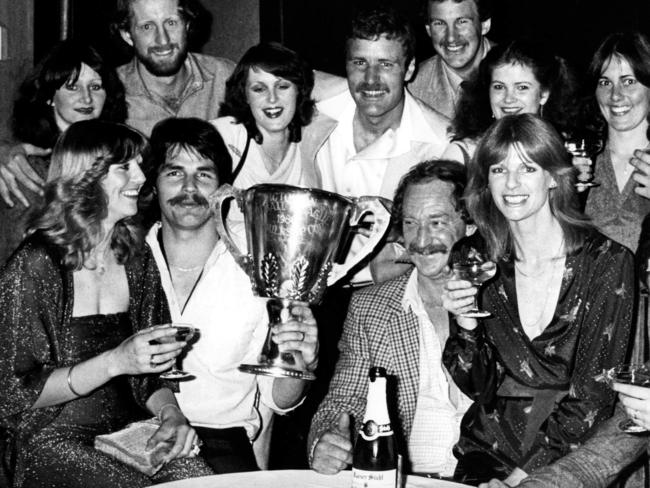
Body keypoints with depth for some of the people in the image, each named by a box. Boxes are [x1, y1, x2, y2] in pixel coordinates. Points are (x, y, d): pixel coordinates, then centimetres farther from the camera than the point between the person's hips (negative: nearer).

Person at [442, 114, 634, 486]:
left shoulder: (607, 262, -6)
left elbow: (595, 392, -7)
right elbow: (477, 386, 7)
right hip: (489, 451, 2)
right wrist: (467, 325, -10)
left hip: (570, 456, -2)